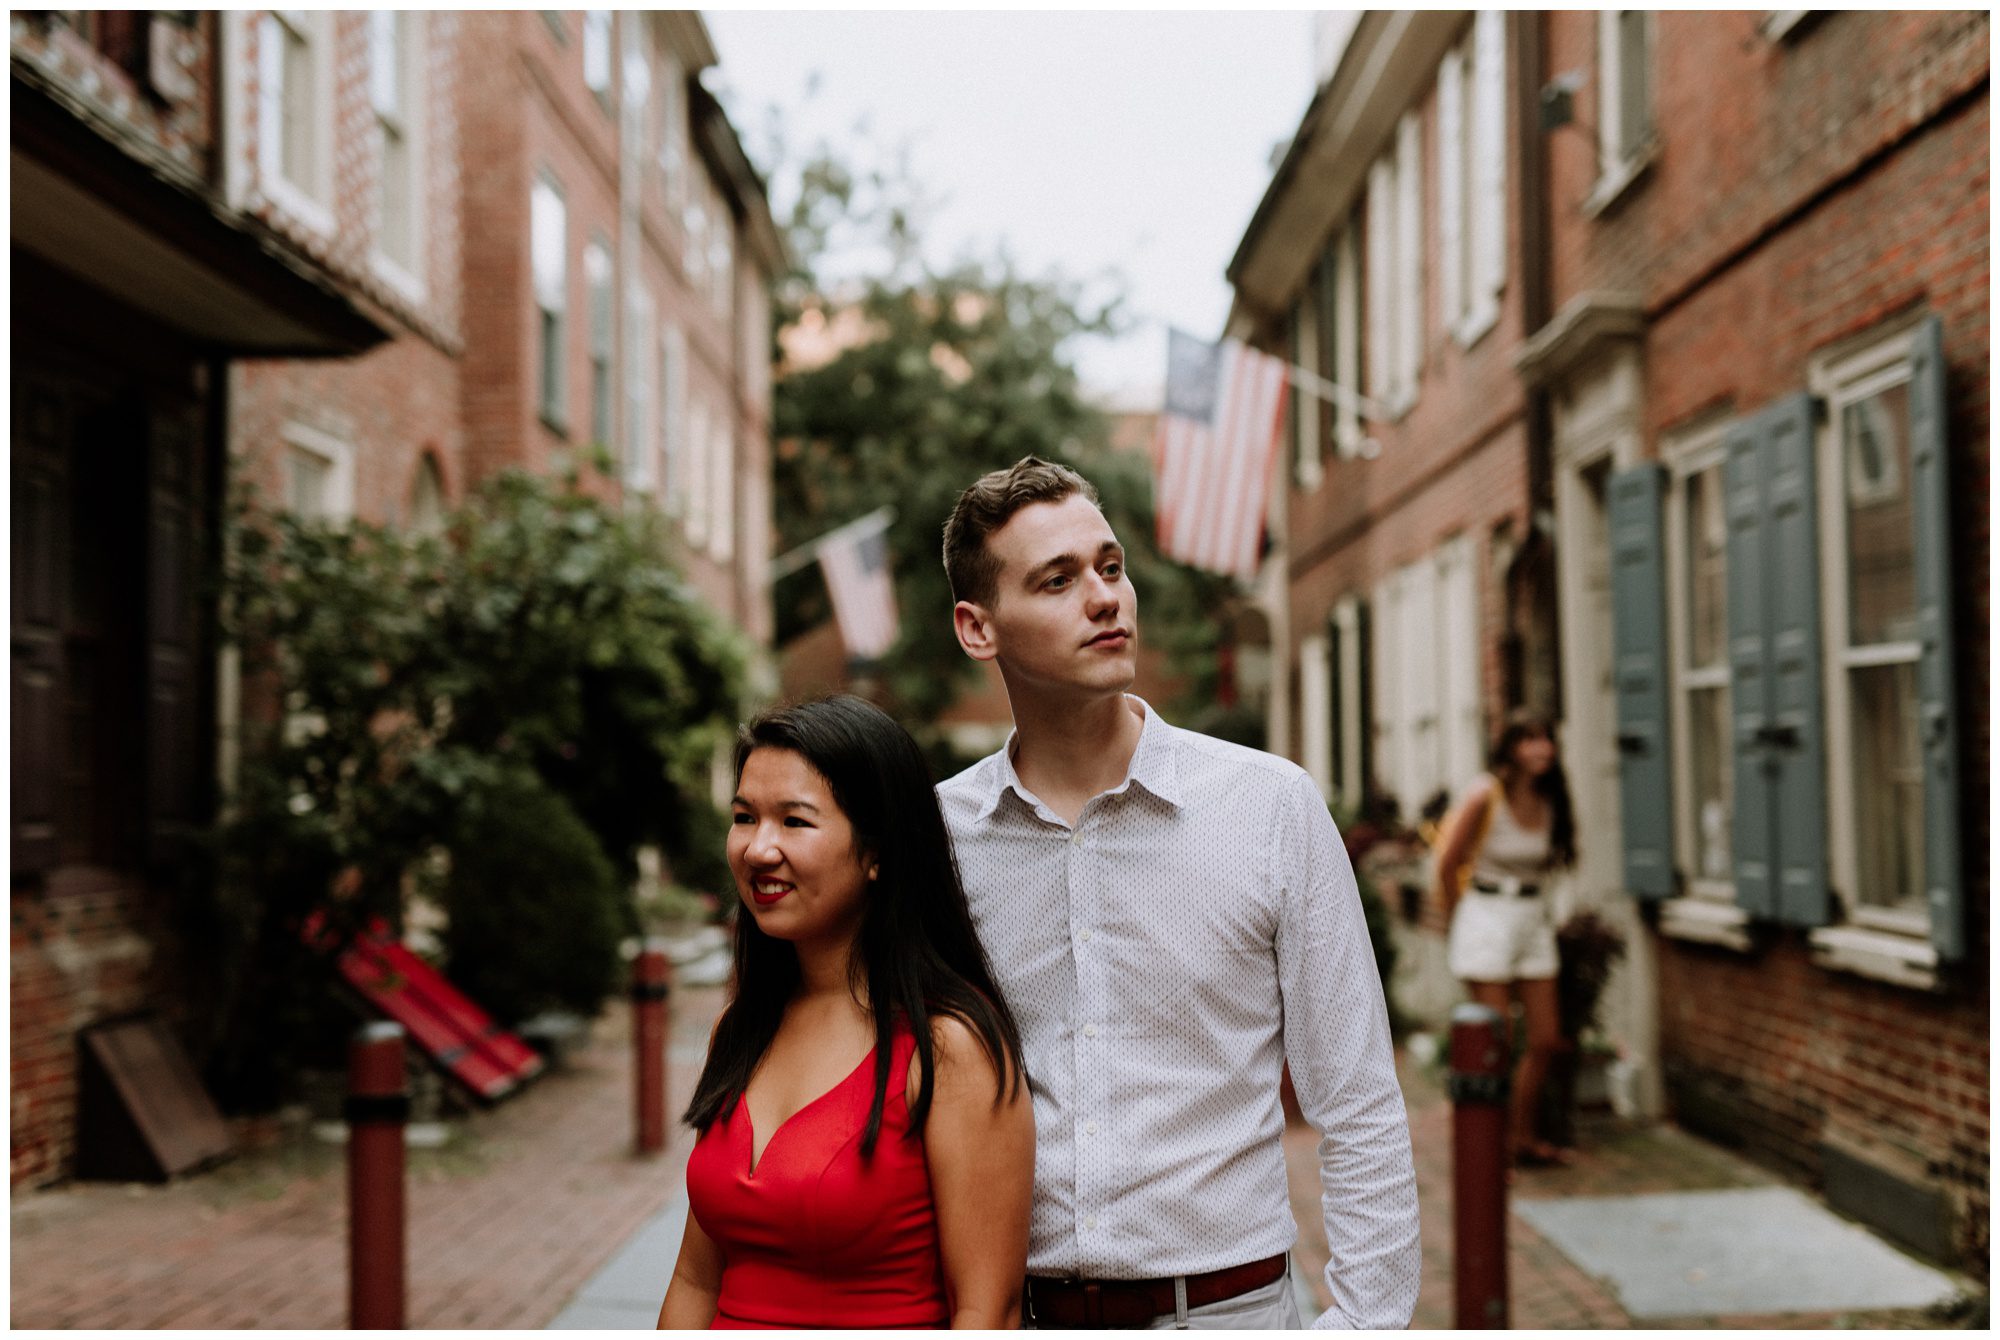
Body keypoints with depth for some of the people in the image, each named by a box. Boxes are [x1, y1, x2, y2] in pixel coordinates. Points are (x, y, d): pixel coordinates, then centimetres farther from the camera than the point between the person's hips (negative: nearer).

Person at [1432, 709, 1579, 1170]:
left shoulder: (1553, 802, 3)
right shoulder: (1485, 795, -14)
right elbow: (1447, 864, -7)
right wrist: (1460, 923, 4)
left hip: (1534, 920, 6)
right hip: (1487, 914, -6)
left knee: (1546, 1038, 6)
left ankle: (1521, 1137, 20)